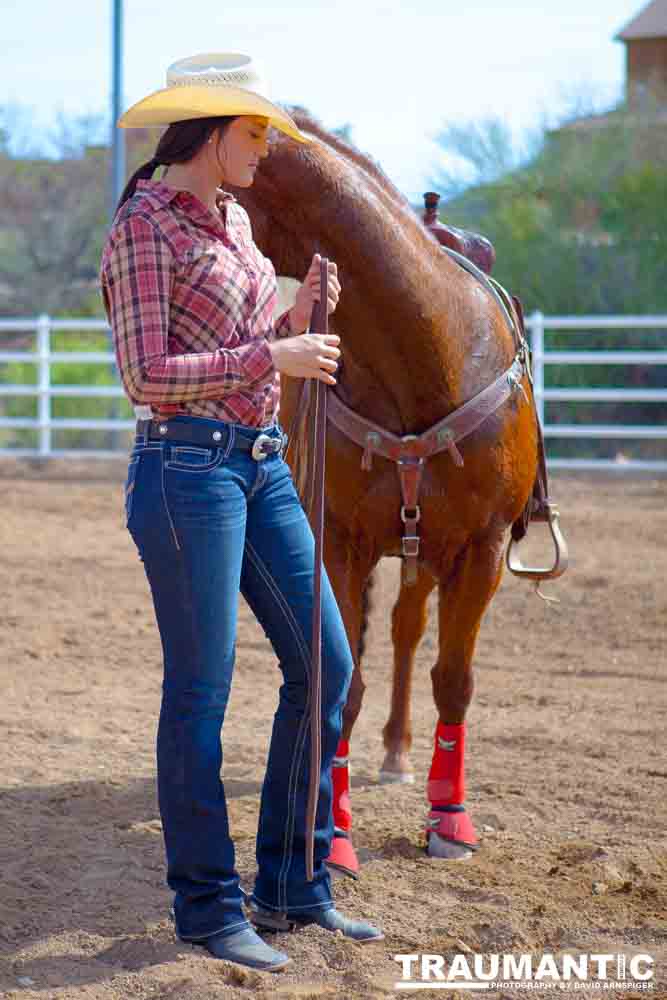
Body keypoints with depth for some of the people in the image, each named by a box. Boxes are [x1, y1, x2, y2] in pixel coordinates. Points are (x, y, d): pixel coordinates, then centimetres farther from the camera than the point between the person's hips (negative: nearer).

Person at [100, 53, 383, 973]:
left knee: (325, 665, 8)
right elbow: (147, 376, -17)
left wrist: (305, 314, 5)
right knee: (201, 690, -1)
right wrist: (276, 355, -16)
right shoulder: (144, 226, -10)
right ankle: (207, 906, 10)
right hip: (187, 466, -9)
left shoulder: (234, 221, 15)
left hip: (262, 463, 9)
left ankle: (292, 887, 19)